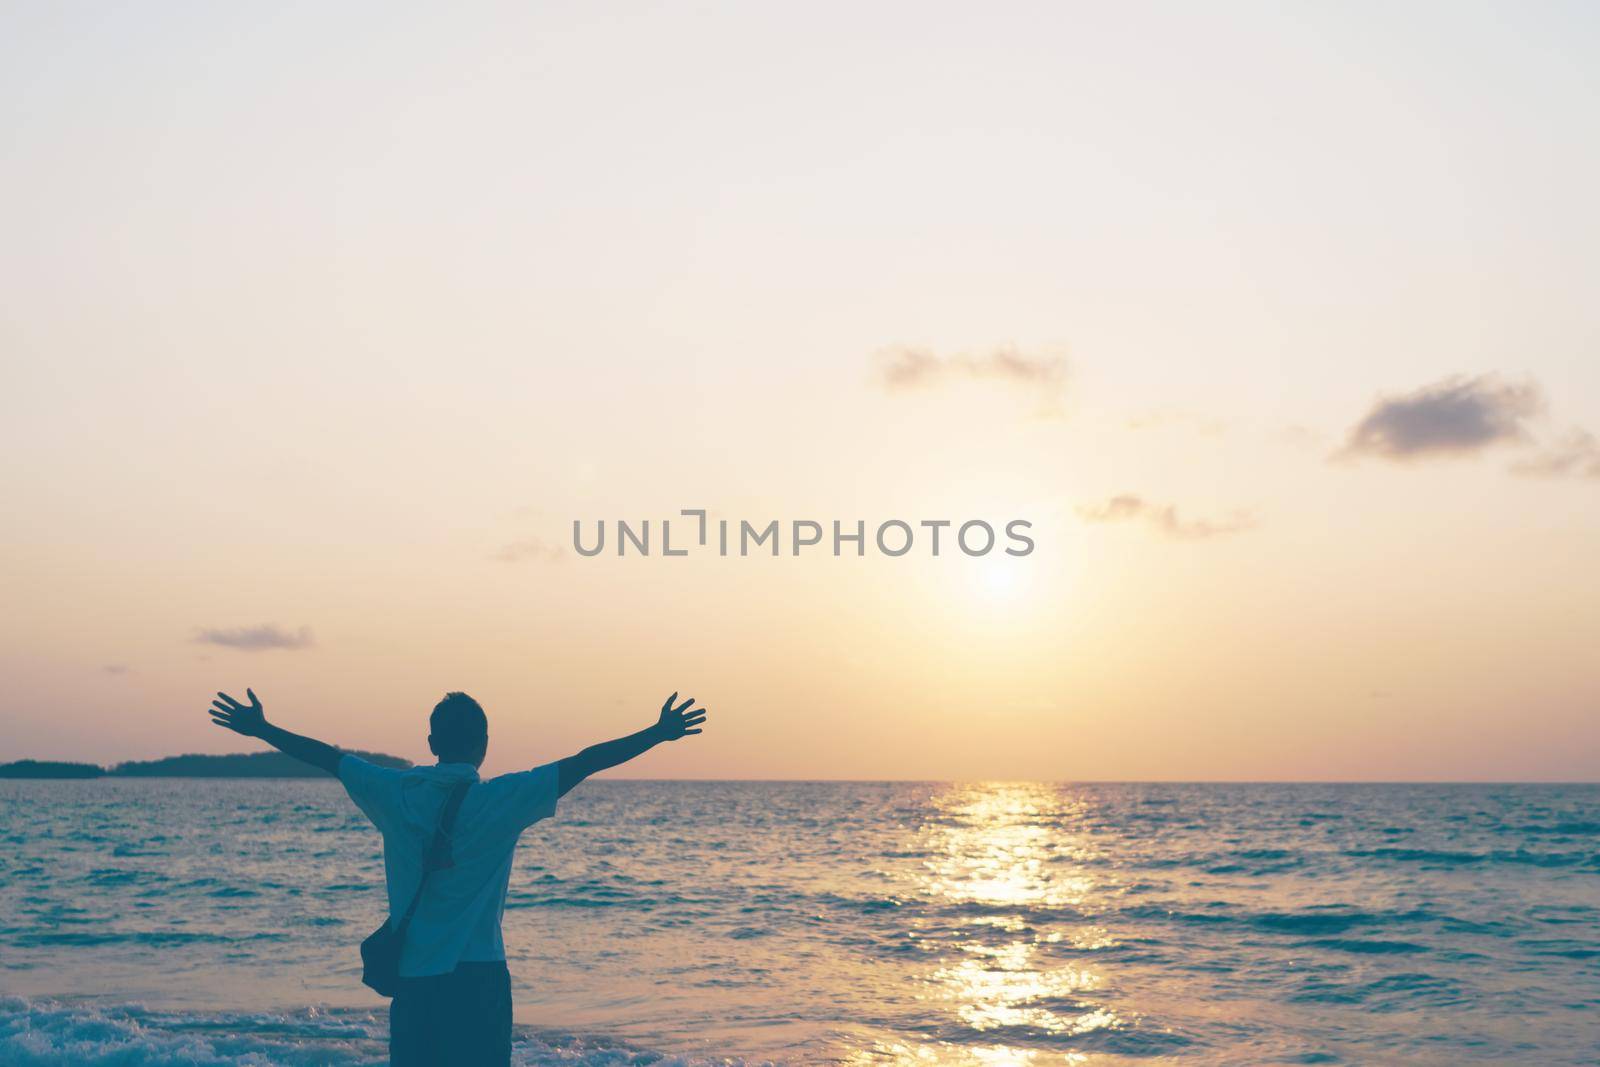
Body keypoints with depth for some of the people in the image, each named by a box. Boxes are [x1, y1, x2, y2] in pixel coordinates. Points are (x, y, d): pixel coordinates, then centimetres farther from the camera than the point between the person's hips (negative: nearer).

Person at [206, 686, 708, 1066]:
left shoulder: (397, 793, 1)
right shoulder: (502, 799, -7)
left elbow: (325, 755, 13)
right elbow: (586, 762, -7)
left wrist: (259, 728, 25)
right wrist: (661, 732, -3)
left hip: (410, 979, 3)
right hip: (479, 978, -3)